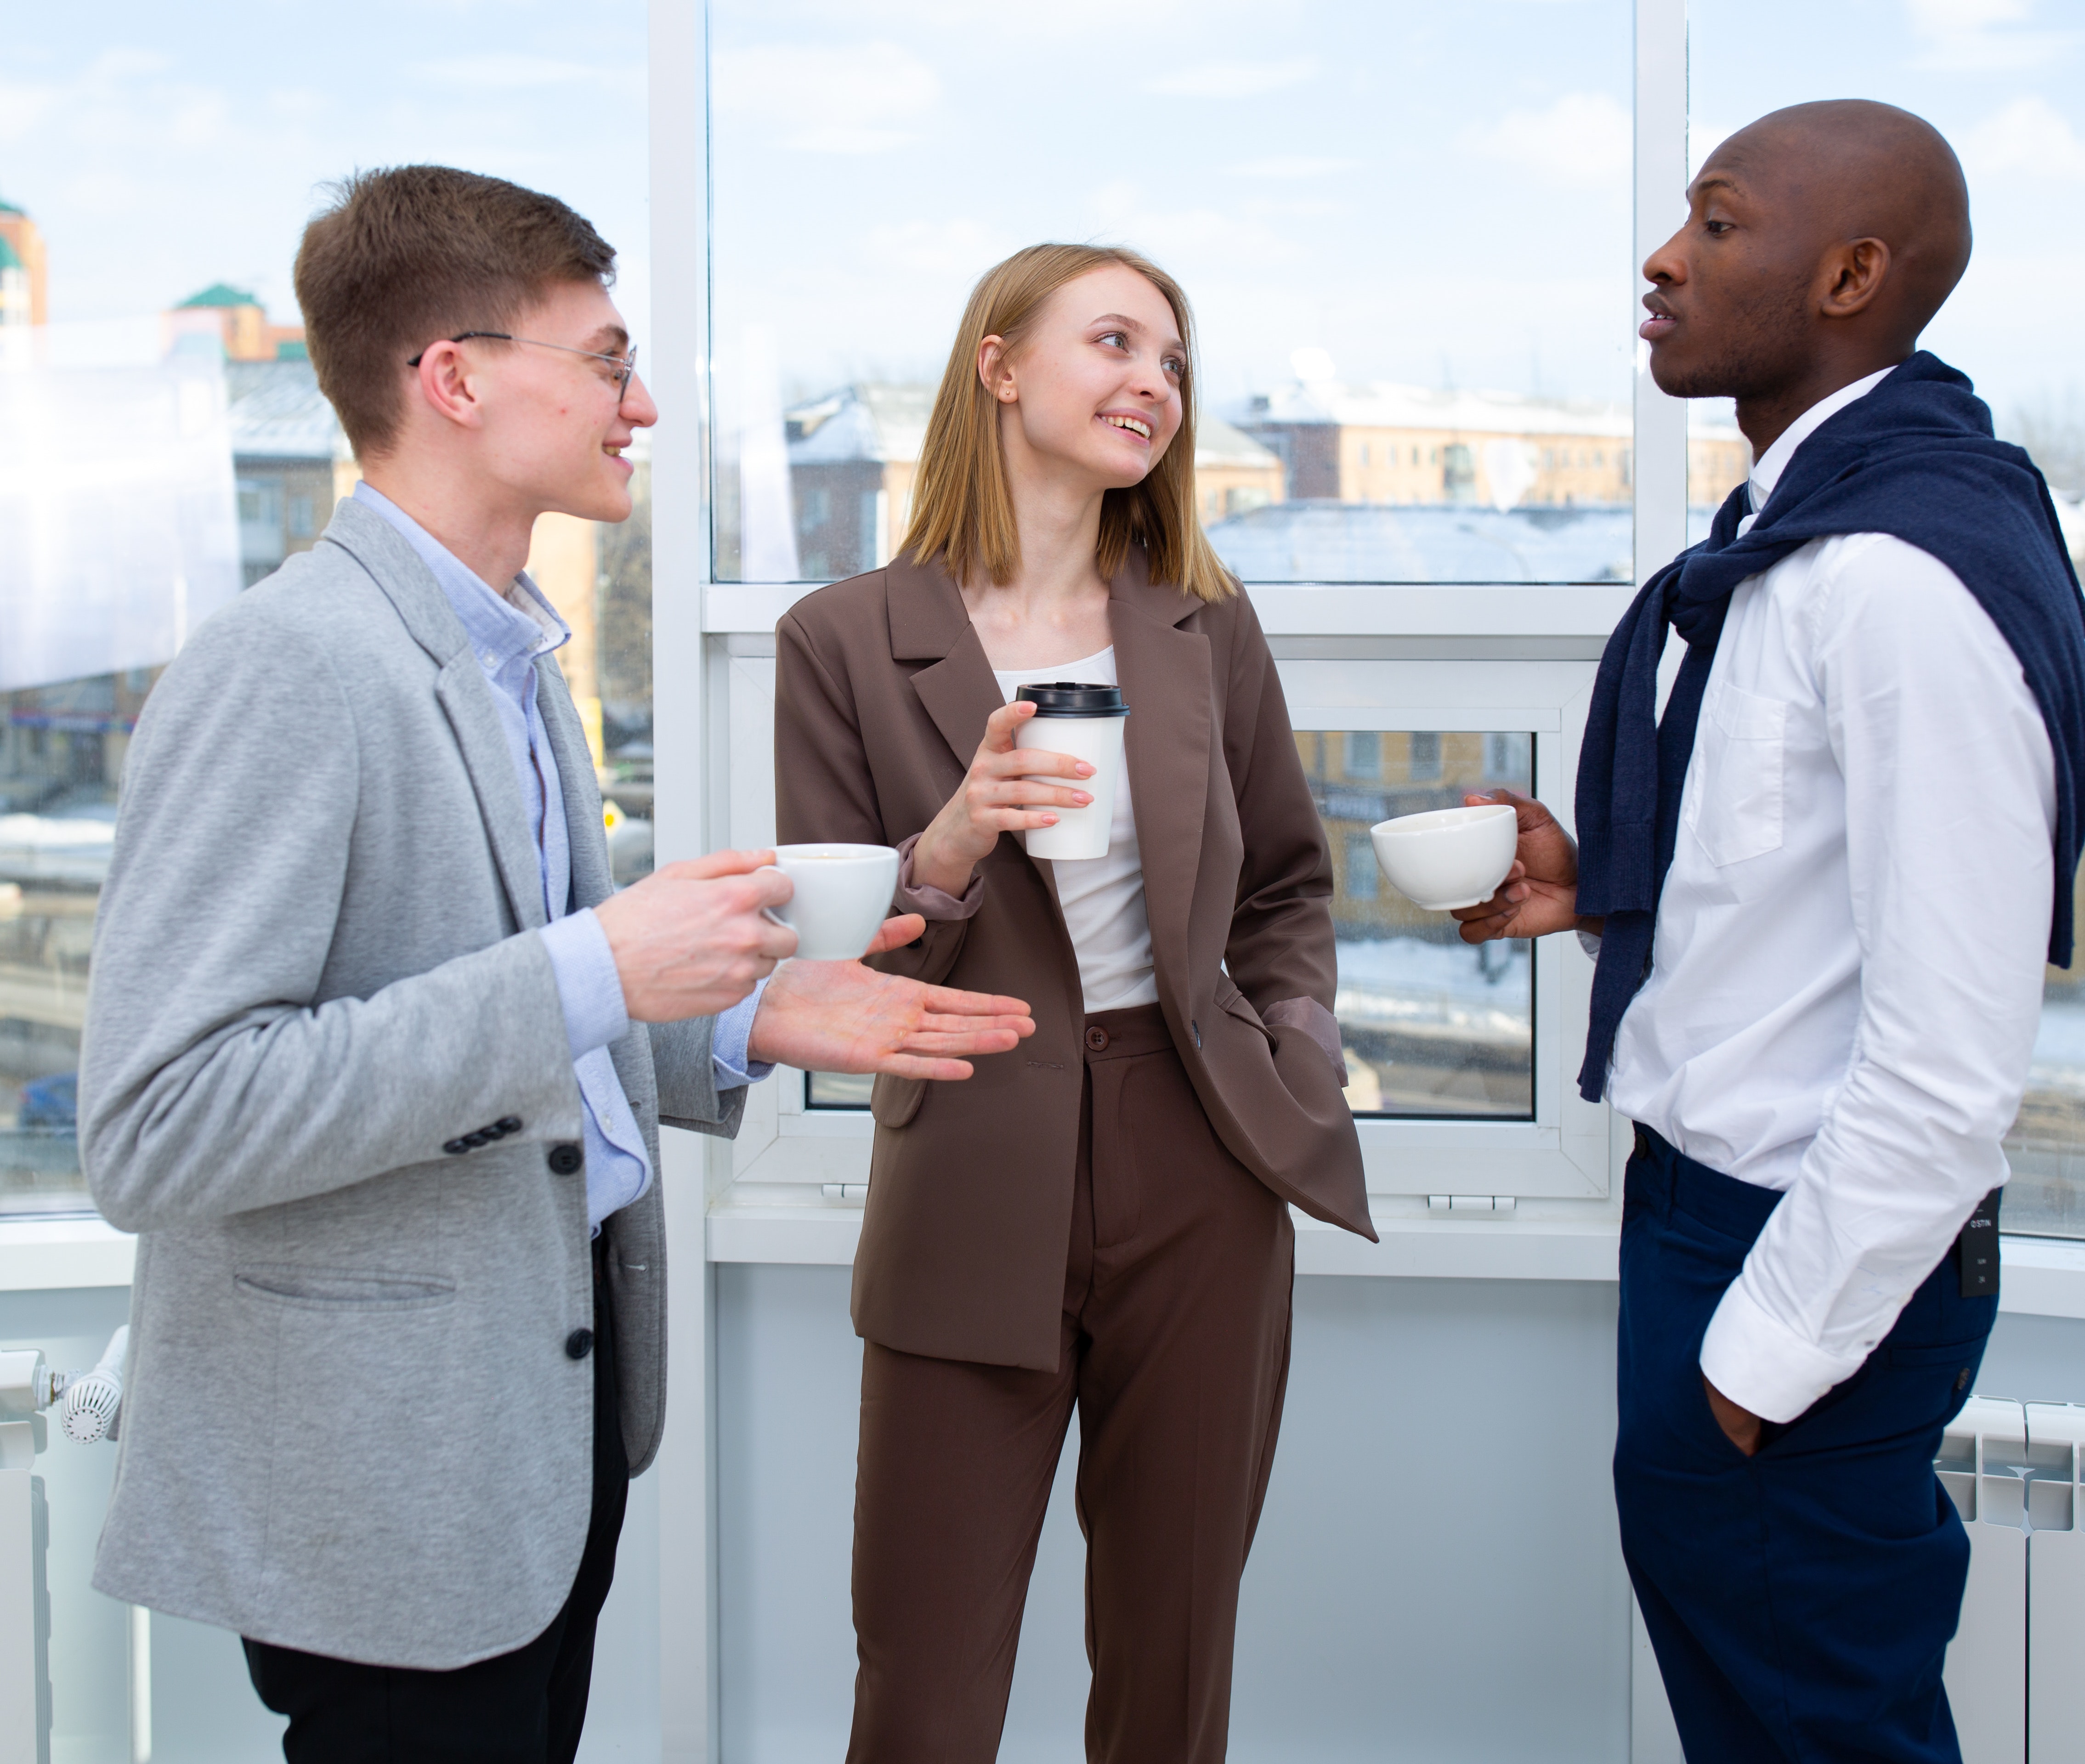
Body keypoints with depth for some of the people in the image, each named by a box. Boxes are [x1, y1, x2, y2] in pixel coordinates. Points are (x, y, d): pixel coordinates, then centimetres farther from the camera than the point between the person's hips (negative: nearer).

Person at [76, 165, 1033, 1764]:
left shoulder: (508, 655, 13)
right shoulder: (290, 668, -19)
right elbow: (154, 1132, -27)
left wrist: (743, 1027, 4)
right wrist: (593, 970, -27)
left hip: (559, 1390, 9)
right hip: (386, 1476, -9)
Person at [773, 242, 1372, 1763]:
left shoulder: (1206, 625, 7)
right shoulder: (844, 642, -3)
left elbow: (1287, 879, 20)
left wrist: (1295, 1058, 5)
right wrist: (946, 857, -20)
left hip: (1200, 1185, 3)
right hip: (975, 1197, -3)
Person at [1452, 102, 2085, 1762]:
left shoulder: (1903, 575, -24)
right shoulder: (1800, 527, 8)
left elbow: (1949, 1061, -26)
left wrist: (1771, 1354, -19)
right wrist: (1603, 885, 6)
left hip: (1819, 1253, -9)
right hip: (1712, 1195, 9)